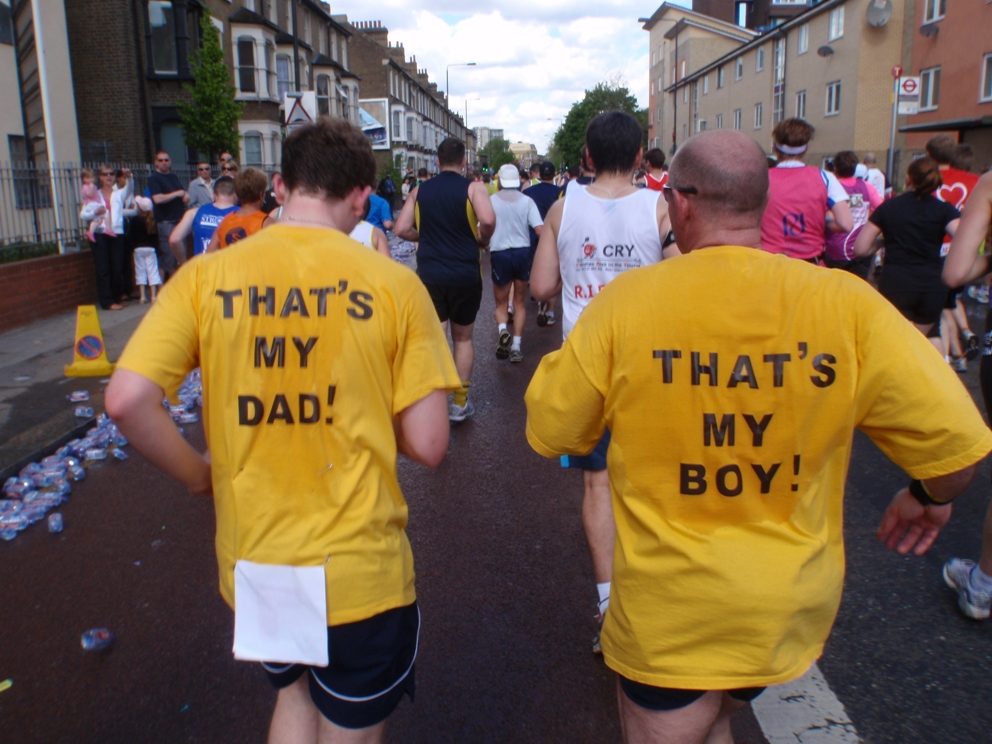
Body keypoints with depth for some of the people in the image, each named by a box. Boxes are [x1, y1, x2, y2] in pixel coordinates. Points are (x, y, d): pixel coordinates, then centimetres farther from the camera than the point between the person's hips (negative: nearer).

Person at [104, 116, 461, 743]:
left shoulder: (204, 277, -7)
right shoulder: (393, 284, -12)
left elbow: (127, 400, -14)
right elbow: (427, 445, -12)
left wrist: (199, 474, 3)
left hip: (251, 562, 3)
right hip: (360, 570, -2)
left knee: (296, 692, 33)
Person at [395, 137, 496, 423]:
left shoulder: (420, 190, 5)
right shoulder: (472, 187, -5)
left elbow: (401, 229, 0)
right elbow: (488, 220, -23)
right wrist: (483, 239, -3)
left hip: (429, 275, 1)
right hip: (465, 274, -1)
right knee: (463, 338, 15)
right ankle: (460, 403, 21)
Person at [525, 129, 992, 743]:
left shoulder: (624, 303, -17)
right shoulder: (847, 303, -13)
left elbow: (548, 433, -7)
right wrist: (928, 499, 12)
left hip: (668, 603, -2)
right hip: (796, 602, 3)